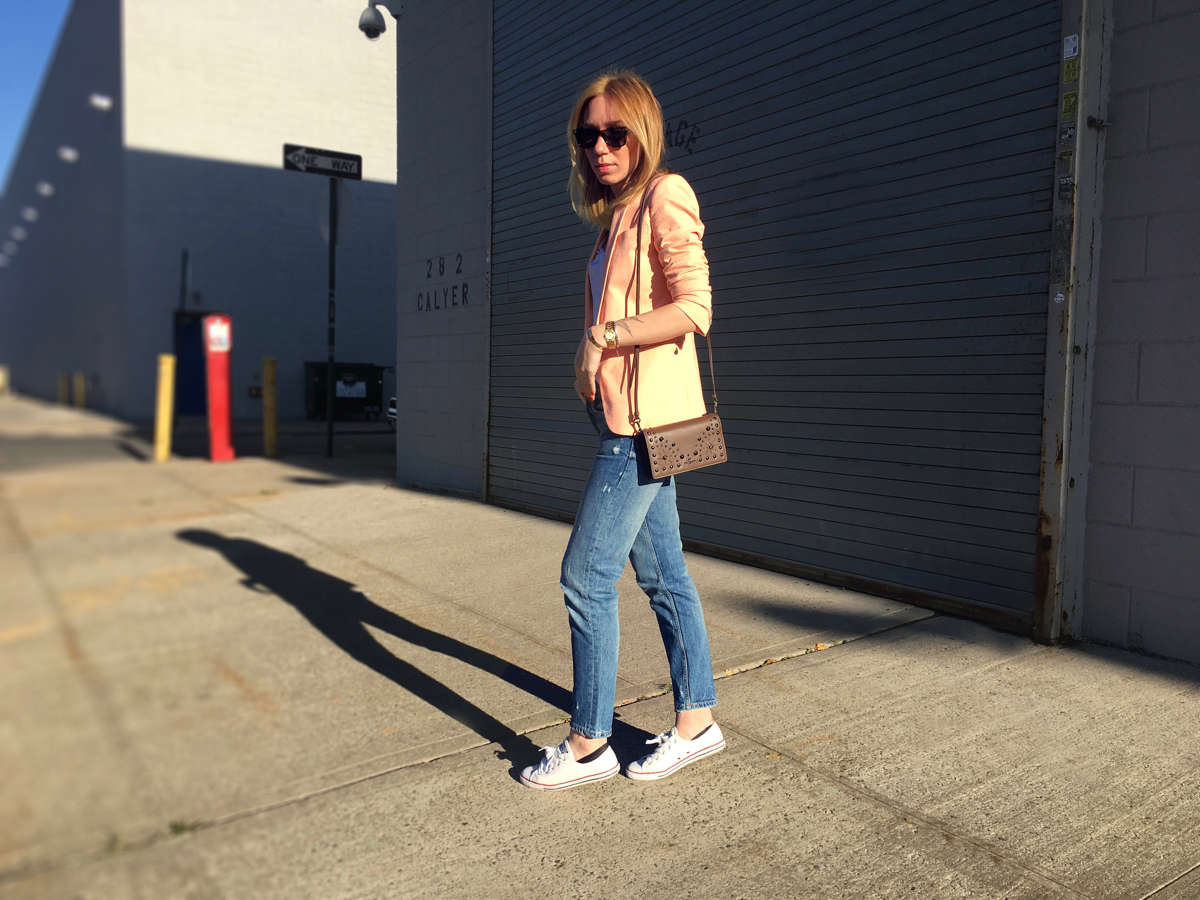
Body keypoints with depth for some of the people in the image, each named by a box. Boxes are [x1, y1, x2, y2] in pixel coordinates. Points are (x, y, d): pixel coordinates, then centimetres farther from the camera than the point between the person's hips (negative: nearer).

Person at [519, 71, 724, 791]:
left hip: (646, 415, -9)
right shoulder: (618, 214, 20)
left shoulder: (664, 197, -7)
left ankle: (589, 744, 8)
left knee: (587, 575, -6)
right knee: (663, 575, 12)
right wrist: (590, 367, 7)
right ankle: (697, 721, 23)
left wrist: (603, 339, -16)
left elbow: (695, 309, -17)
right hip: (630, 416, 10)